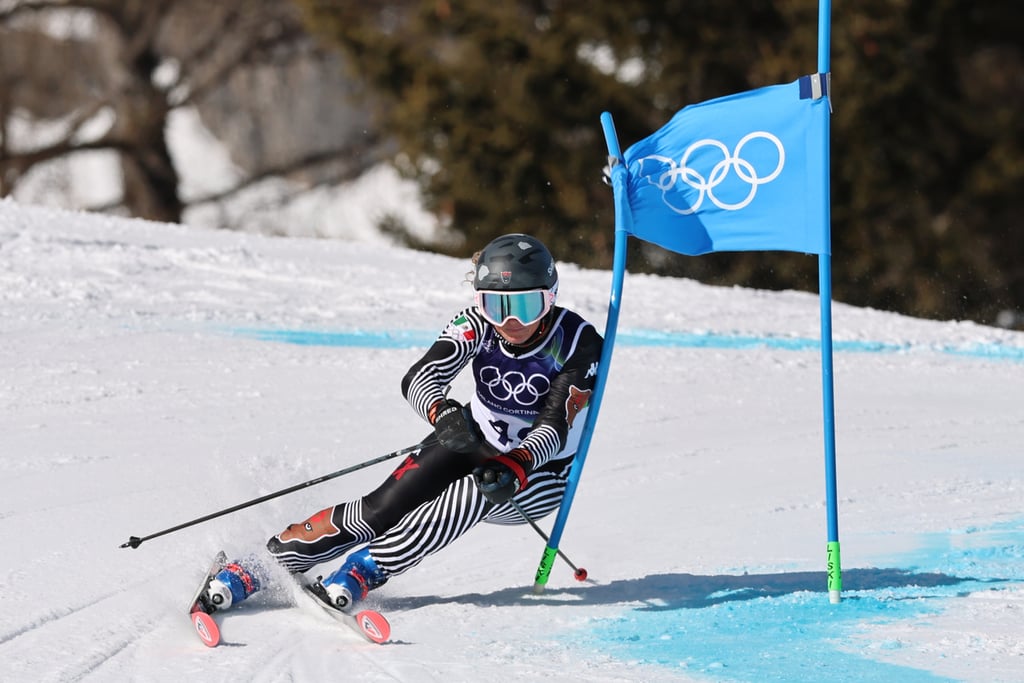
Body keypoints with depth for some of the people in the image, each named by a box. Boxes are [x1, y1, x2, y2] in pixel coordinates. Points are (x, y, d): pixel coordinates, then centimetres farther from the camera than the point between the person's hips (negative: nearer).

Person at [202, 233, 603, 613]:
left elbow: (555, 430, -28)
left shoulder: (578, 344, -24)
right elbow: (418, 380, -28)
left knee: (475, 492, -35)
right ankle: (262, 565, -14)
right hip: (477, 442, 3)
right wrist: (442, 412, -51)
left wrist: (515, 466, -48)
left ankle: (364, 570, -33)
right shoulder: (476, 324, -17)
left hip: (538, 473, -2)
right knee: (382, 508, -18)